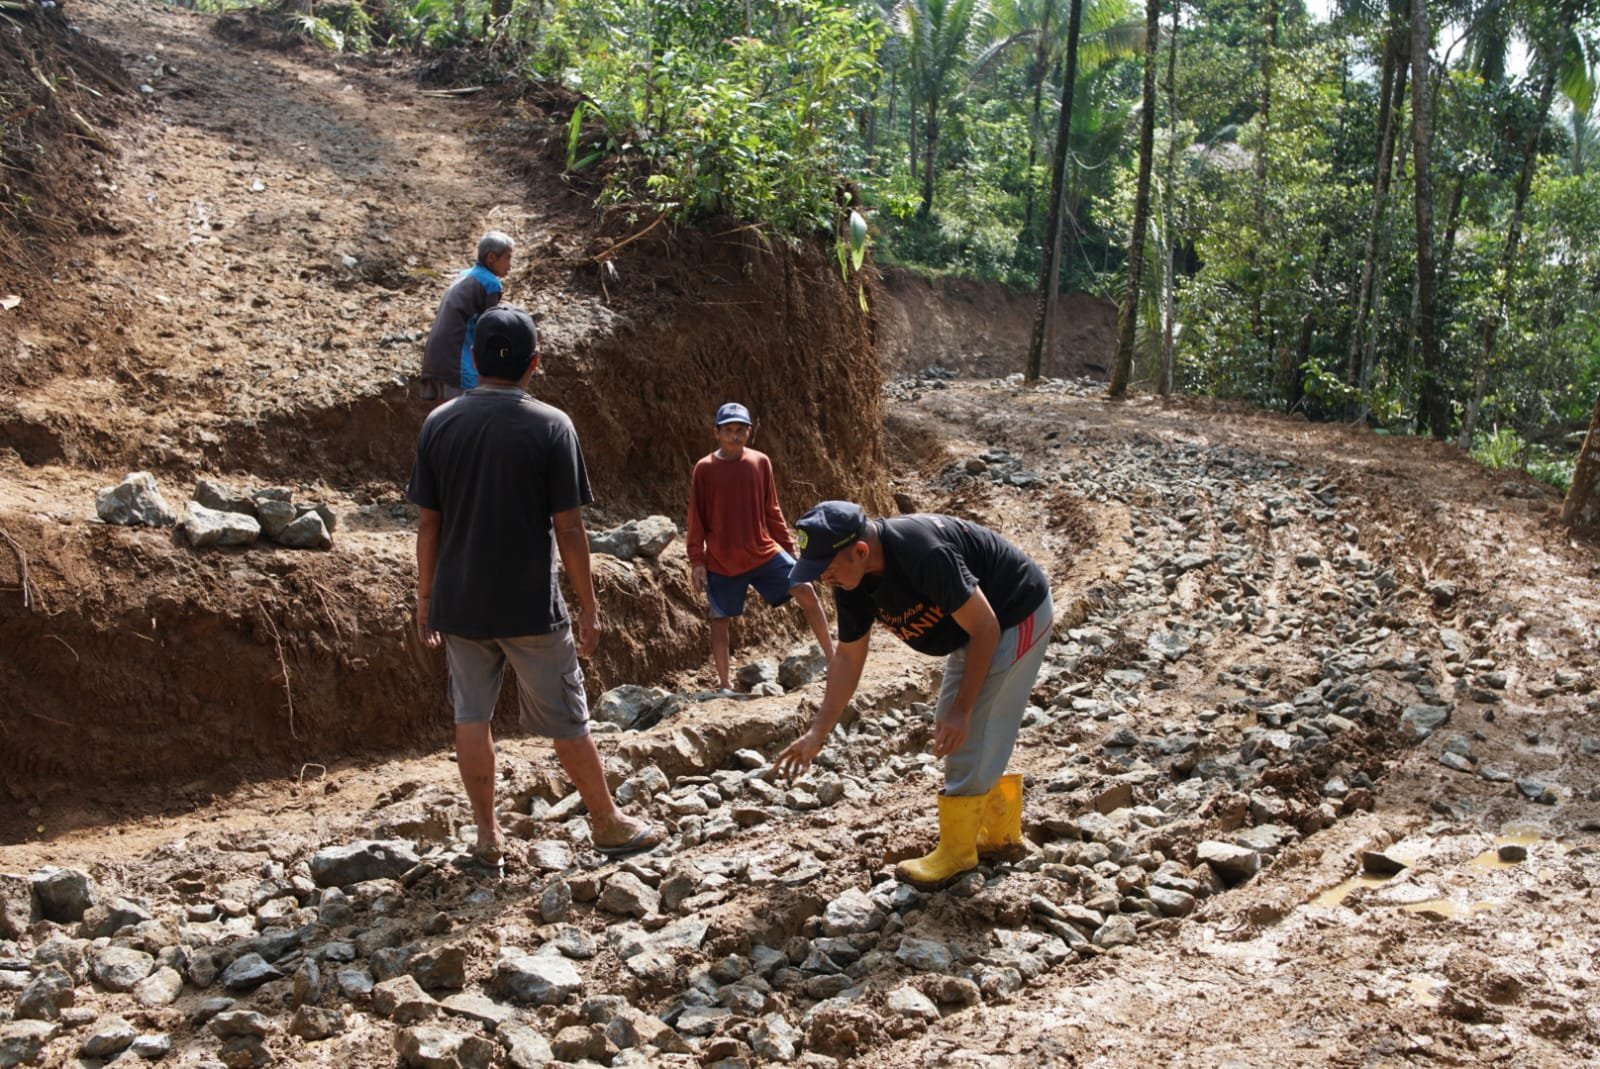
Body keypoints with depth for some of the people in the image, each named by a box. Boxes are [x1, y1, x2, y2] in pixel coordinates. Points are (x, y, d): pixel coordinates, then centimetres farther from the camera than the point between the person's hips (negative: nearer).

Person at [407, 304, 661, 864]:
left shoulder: (438, 423, -1)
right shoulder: (551, 425, -11)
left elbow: (429, 523, 2)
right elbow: (568, 528, -11)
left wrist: (426, 597, 12)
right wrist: (588, 604, -2)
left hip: (459, 603, 3)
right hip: (531, 606, -3)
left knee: (471, 717, 14)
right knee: (566, 721, 8)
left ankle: (488, 835, 20)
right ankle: (608, 823, 22)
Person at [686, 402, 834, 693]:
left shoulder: (761, 462, 1)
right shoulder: (704, 468, -7)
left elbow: (772, 510, 10)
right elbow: (696, 519, -2)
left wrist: (788, 546, 11)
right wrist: (697, 561, -5)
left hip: (764, 552, 2)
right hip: (722, 562, -2)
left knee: (805, 590, -9)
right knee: (720, 620, 5)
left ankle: (831, 657, 0)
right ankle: (724, 684, 18)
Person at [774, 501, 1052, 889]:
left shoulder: (922, 551, -37)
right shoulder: (851, 582, -11)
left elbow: (985, 628, -28)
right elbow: (848, 657, 1)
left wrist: (961, 710, -25)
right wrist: (817, 733, -1)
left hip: (1016, 615, -9)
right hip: (975, 625, 9)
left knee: (968, 738, -9)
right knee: (949, 732, 15)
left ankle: (956, 852, 6)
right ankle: (1000, 830, 29)